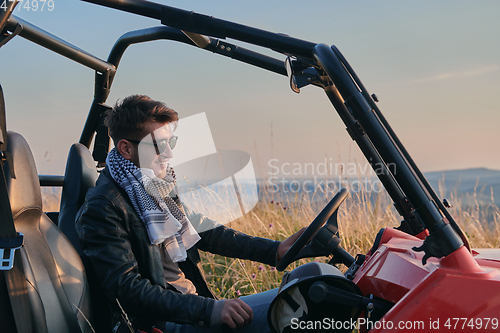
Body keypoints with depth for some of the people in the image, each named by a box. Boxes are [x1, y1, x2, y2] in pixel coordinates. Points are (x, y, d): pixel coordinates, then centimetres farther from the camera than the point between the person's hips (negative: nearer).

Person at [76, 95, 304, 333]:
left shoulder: (156, 190, 13)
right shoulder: (103, 208, -15)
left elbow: (204, 230, 18)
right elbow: (127, 289, -22)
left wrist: (275, 250, 9)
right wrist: (208, 310, -31)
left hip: (196, 302, 9)